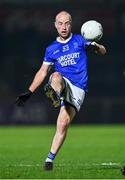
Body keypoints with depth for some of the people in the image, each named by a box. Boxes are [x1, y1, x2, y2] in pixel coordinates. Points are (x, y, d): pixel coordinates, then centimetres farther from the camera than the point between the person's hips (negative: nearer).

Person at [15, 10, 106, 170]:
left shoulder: (79, 40, 9)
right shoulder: (51, 49, 13)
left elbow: (103, 51, 10)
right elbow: (42, 72, 19)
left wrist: (95, 46, -14)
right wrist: (29, 92, 13)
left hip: (78, 89, -2)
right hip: (62, 85, 2)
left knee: (63, 124, -16)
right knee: (56, 76, -35)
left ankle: (50, 158, -10)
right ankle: (56, 96, -67)